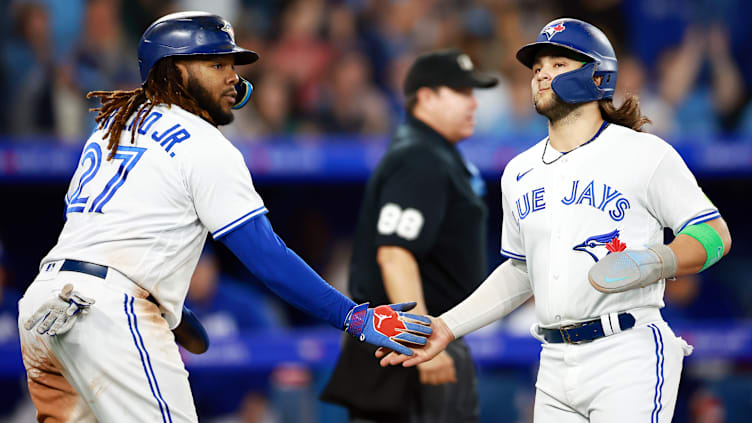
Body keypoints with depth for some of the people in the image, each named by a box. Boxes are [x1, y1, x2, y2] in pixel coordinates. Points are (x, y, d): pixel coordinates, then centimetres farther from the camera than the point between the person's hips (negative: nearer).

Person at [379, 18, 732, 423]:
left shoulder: (644, 153, -2)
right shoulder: (519, 173, 16)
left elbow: (716, 235, -2)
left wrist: (655, 263, -21)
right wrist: (446, 327, 17)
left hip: (629, 359, -6)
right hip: (556, 367, 6)